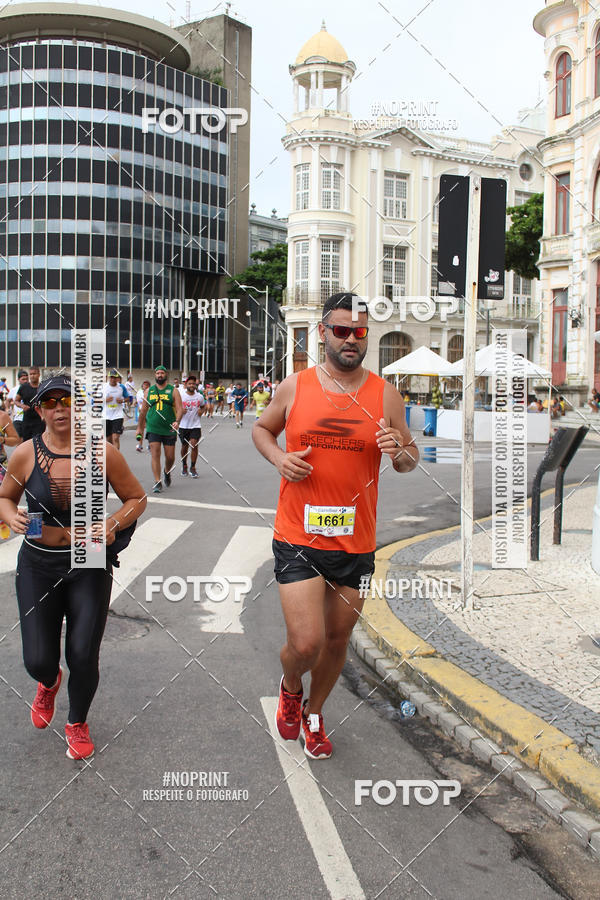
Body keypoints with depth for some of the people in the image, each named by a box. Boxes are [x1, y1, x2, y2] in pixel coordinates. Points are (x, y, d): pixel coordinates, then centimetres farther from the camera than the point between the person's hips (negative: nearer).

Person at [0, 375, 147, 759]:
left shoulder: (103, 453, -9)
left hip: (90, 564, -1)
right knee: (38, 661, 1)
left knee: (83, 656, -3)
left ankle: (78, 723, 31)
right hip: (38, 565, 1)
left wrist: (114, 524, -16)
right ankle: (49, 683, 44)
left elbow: (137, 498, 3)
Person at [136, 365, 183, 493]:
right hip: (153, 429, 1)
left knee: (170, 457, 6)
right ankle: (157, 482, -7)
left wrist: (177, 421, -24)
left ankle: (167, 472, 37)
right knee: (155, 454, -10)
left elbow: (179, 409, -6)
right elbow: (143, 410, 15)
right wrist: (139, 427, 15)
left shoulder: (173, 391, 2)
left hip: (169, 430, -1)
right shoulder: (149, 391, 9)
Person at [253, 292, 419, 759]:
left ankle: (313, 713, 43)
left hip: (355, 542, 2)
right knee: (306, 643, -10)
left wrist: (399, 451, -14)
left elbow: (411, 457, 10)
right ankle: (290, 686, 28)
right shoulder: (295, 387, -2)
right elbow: (262, 428, 15)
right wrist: (279, 458, -6)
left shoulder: (385, 395, 0)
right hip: (298, 540, -2)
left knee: (338, 638, 15)